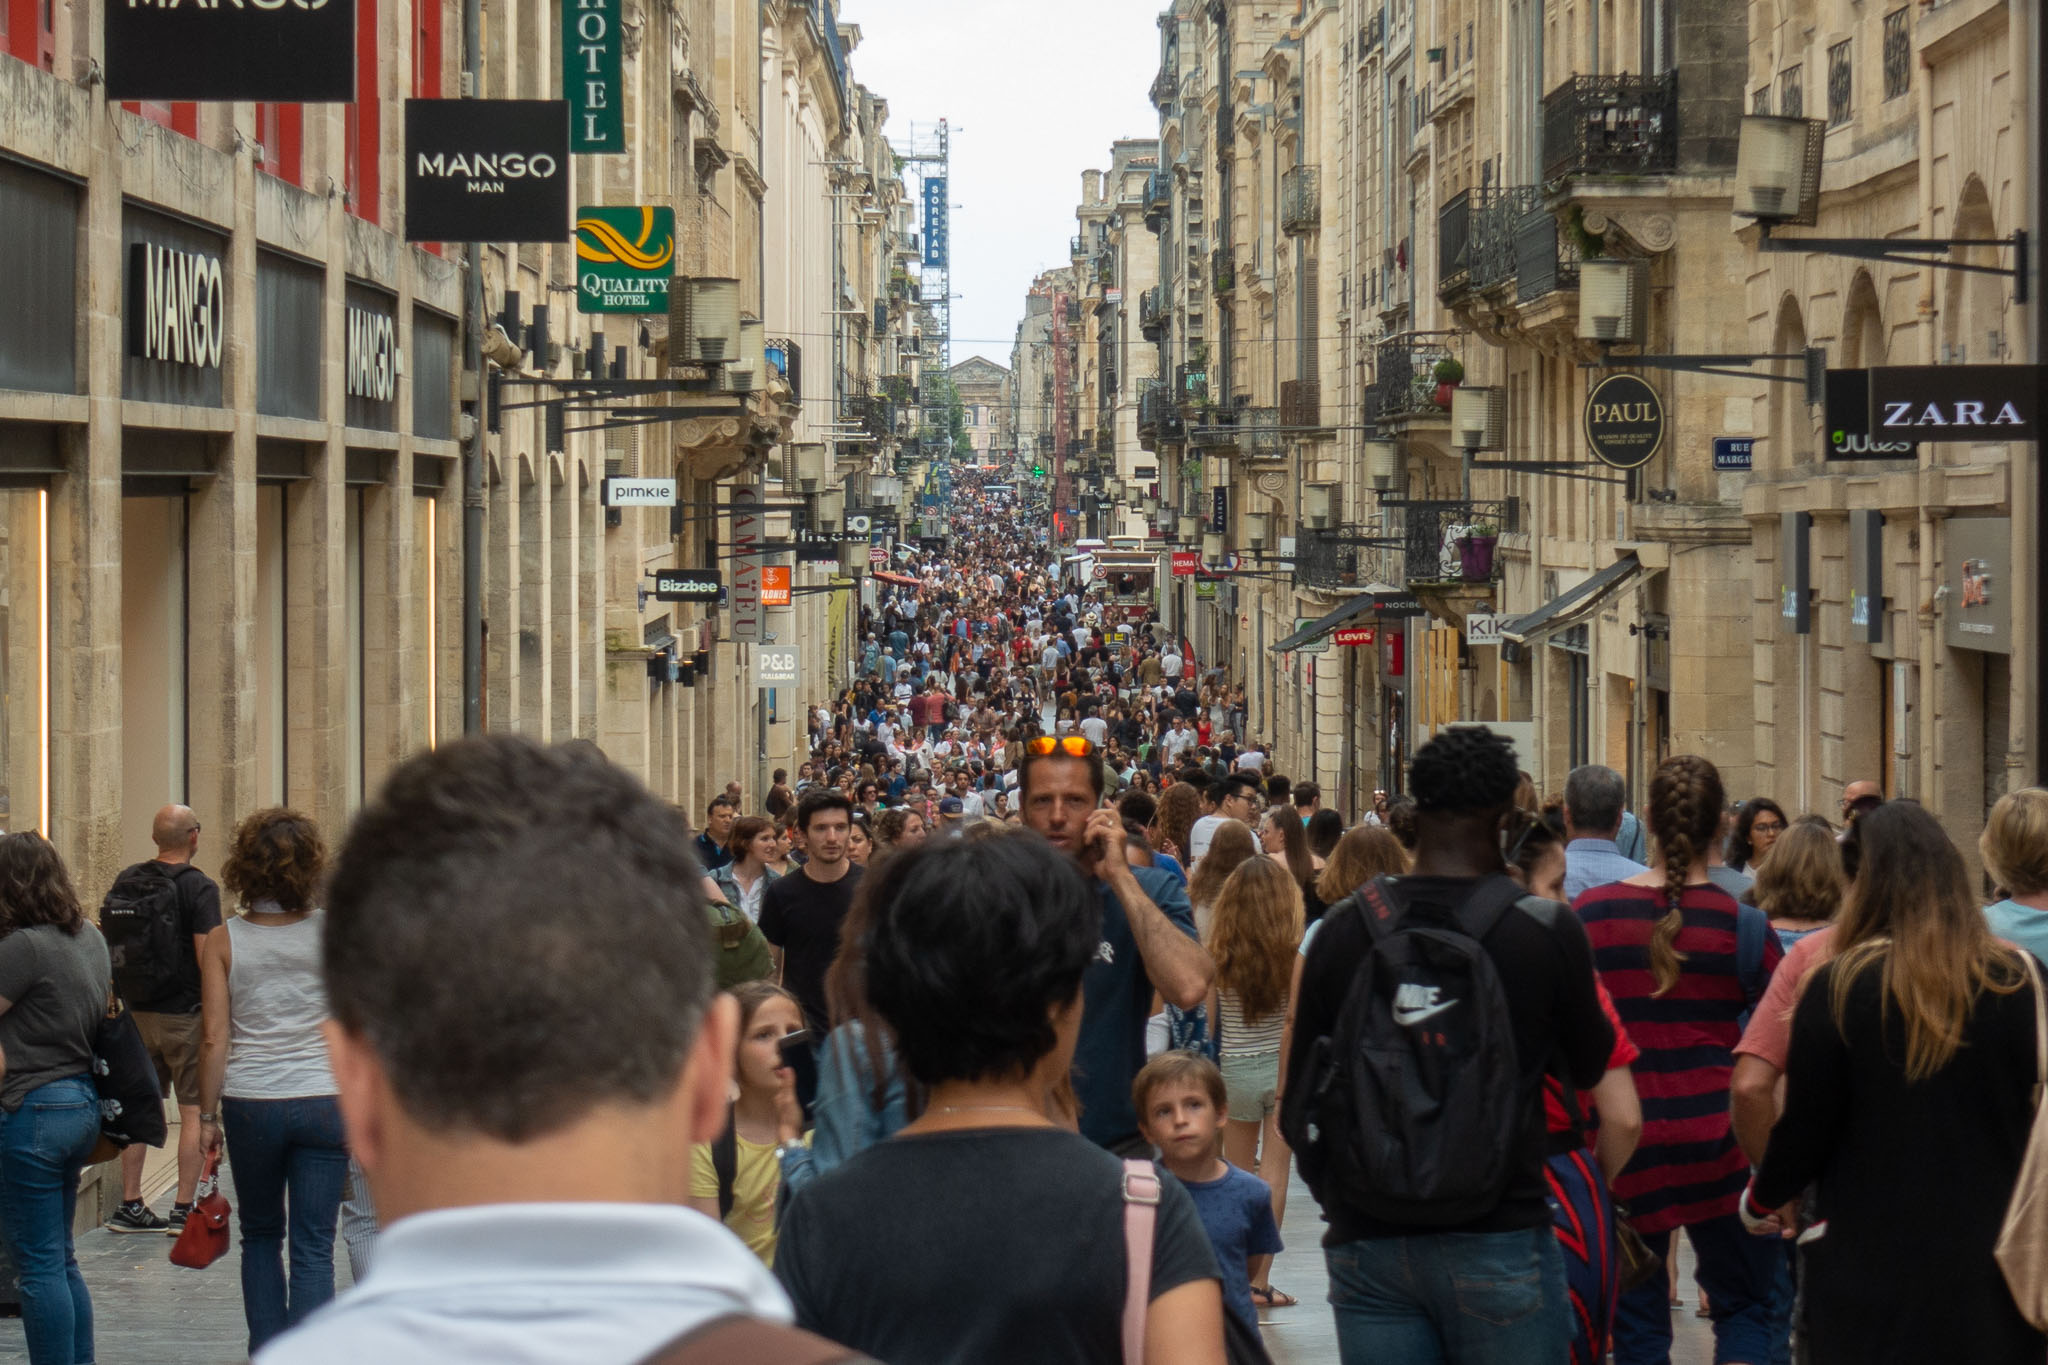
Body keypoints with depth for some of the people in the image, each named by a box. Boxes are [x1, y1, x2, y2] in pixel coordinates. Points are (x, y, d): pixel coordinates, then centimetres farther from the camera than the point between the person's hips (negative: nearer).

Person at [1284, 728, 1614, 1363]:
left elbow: (1298, 1104, 6)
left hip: (1367, 1241, 3)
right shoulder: (1546, 930, -8)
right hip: (1496, 1240, -3)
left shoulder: (1342, 929, 0)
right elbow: (1590, 1068, 9)